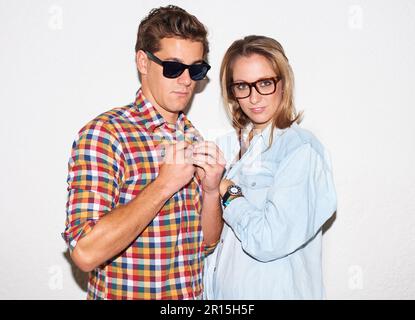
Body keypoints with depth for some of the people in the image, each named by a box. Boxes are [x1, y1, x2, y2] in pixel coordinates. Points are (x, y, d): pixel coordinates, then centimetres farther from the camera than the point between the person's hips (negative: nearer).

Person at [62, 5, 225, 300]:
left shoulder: (194, 139, 0)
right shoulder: (104, 134, -18)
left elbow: (207, 243, 3)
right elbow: (86, 253, -26)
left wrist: (212, 189, -14)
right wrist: (165, 184, -25)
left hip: (193, 293, 6)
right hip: (124, 293, -5)